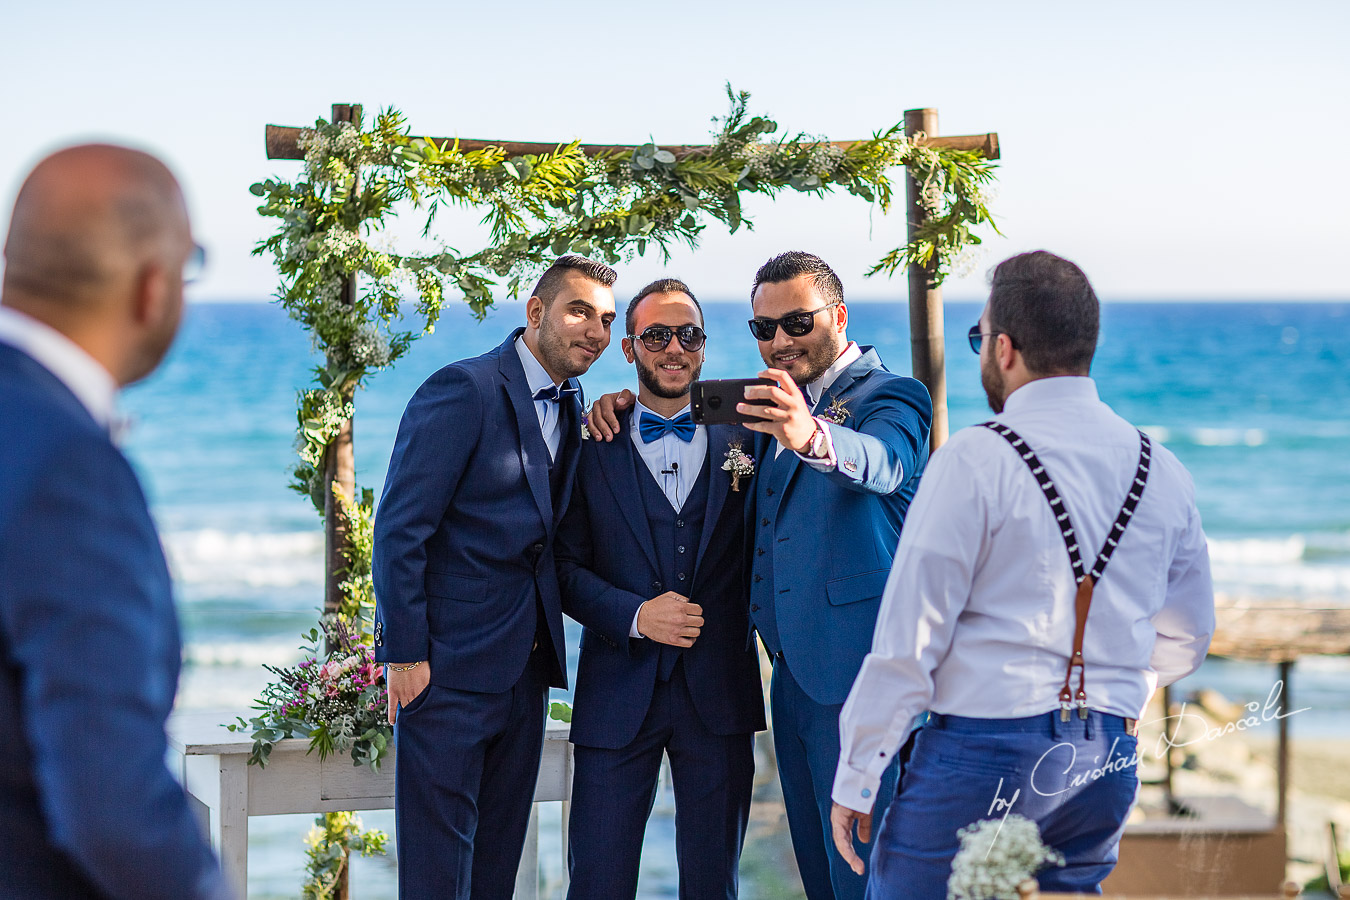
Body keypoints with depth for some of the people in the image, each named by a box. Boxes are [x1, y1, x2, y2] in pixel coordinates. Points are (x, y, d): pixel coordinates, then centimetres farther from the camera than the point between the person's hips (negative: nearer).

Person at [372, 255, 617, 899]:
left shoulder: (571, 408, 13)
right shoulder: (464, 389, -12)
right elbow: (399, 529, -14)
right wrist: (406, 654, -16)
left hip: (526, 665, 8)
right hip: (449, 661, -8)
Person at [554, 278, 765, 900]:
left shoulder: (741, 440, 8)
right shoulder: (591, 445, 5)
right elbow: (564, 565, 1)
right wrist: (635, 615, -13)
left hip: (719, 691, 1)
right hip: (619, 690, -1)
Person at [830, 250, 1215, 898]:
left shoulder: (975, 461, -9)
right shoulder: (1162, 473, 9)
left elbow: (908, 639, -10)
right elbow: (1185, 640, 20)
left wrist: (855, 778, -4)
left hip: (981, 754, -6)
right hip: (1109, 763, 6)